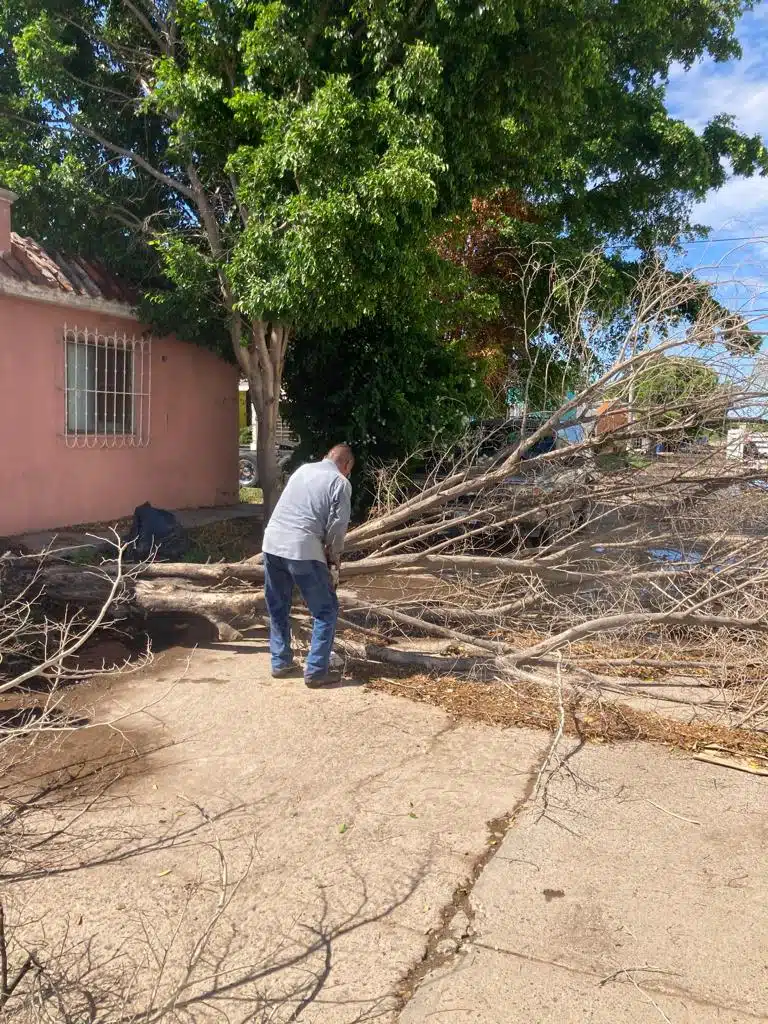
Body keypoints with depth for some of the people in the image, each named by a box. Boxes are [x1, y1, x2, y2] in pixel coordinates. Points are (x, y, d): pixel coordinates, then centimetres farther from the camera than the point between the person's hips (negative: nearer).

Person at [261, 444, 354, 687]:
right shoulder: (341, 482, 2)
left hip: (272, 542, 7)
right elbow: (337, 527, -4)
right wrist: (334, 558, 14)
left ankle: (280, 663, 27)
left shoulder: (303, 469, 20)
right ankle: (316, 671, 5)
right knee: (326, 610, 6)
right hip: (302, 548, -6)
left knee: (277, 608, 20)